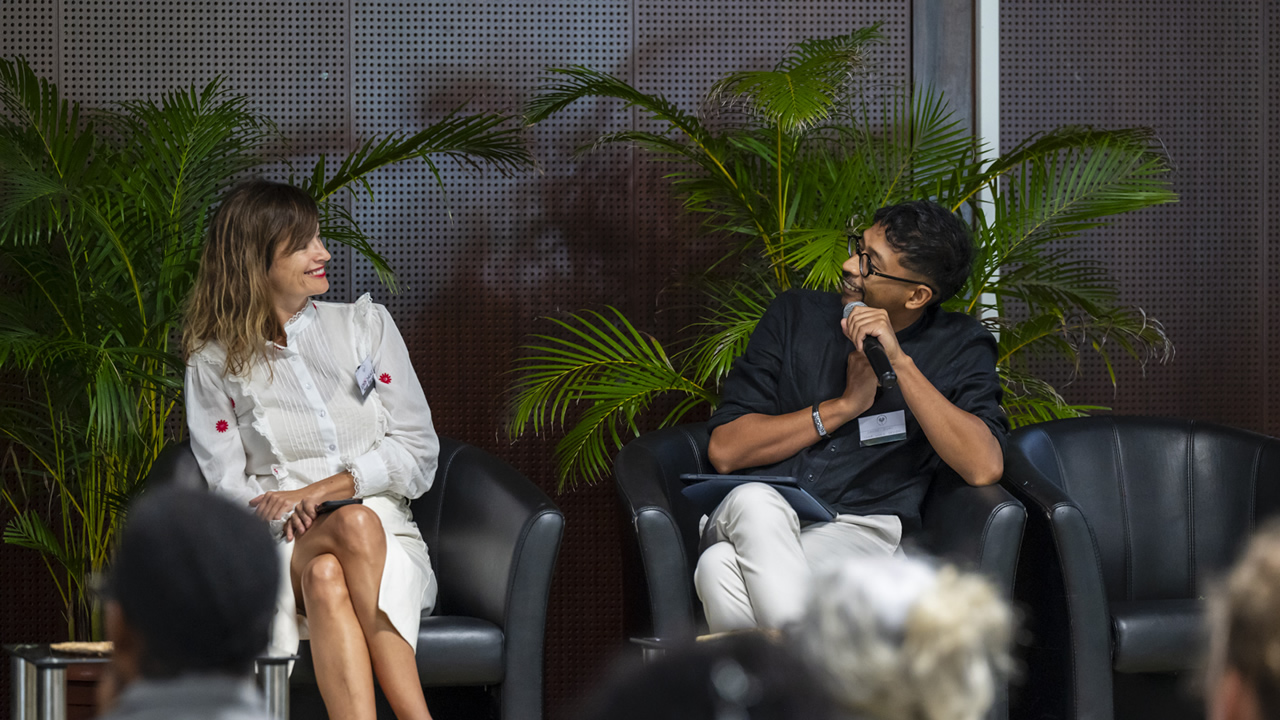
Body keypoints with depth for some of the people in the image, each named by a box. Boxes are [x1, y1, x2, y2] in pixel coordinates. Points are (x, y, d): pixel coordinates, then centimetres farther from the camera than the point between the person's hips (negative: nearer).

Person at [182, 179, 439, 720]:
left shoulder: (366, 325, 13)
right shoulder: (215, 365, 10)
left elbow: (418, 451, 7)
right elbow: (228, 487, 3)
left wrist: (321, 490, -8)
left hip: (385, 537, 1)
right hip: (278, 547, -1)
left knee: (328, 579, -35)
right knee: (355, 525, -36)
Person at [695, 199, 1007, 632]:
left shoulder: (960, 348, 11)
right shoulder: (796, 315, 16)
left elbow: (984, 469, -9)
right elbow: (725, 450, 8)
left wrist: (900, 361, -10)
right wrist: (845, 405, -1)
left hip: (861, 533, -3)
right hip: (751, 522, 3)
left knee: (722, 568, -36)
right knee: (754, 500, -38)